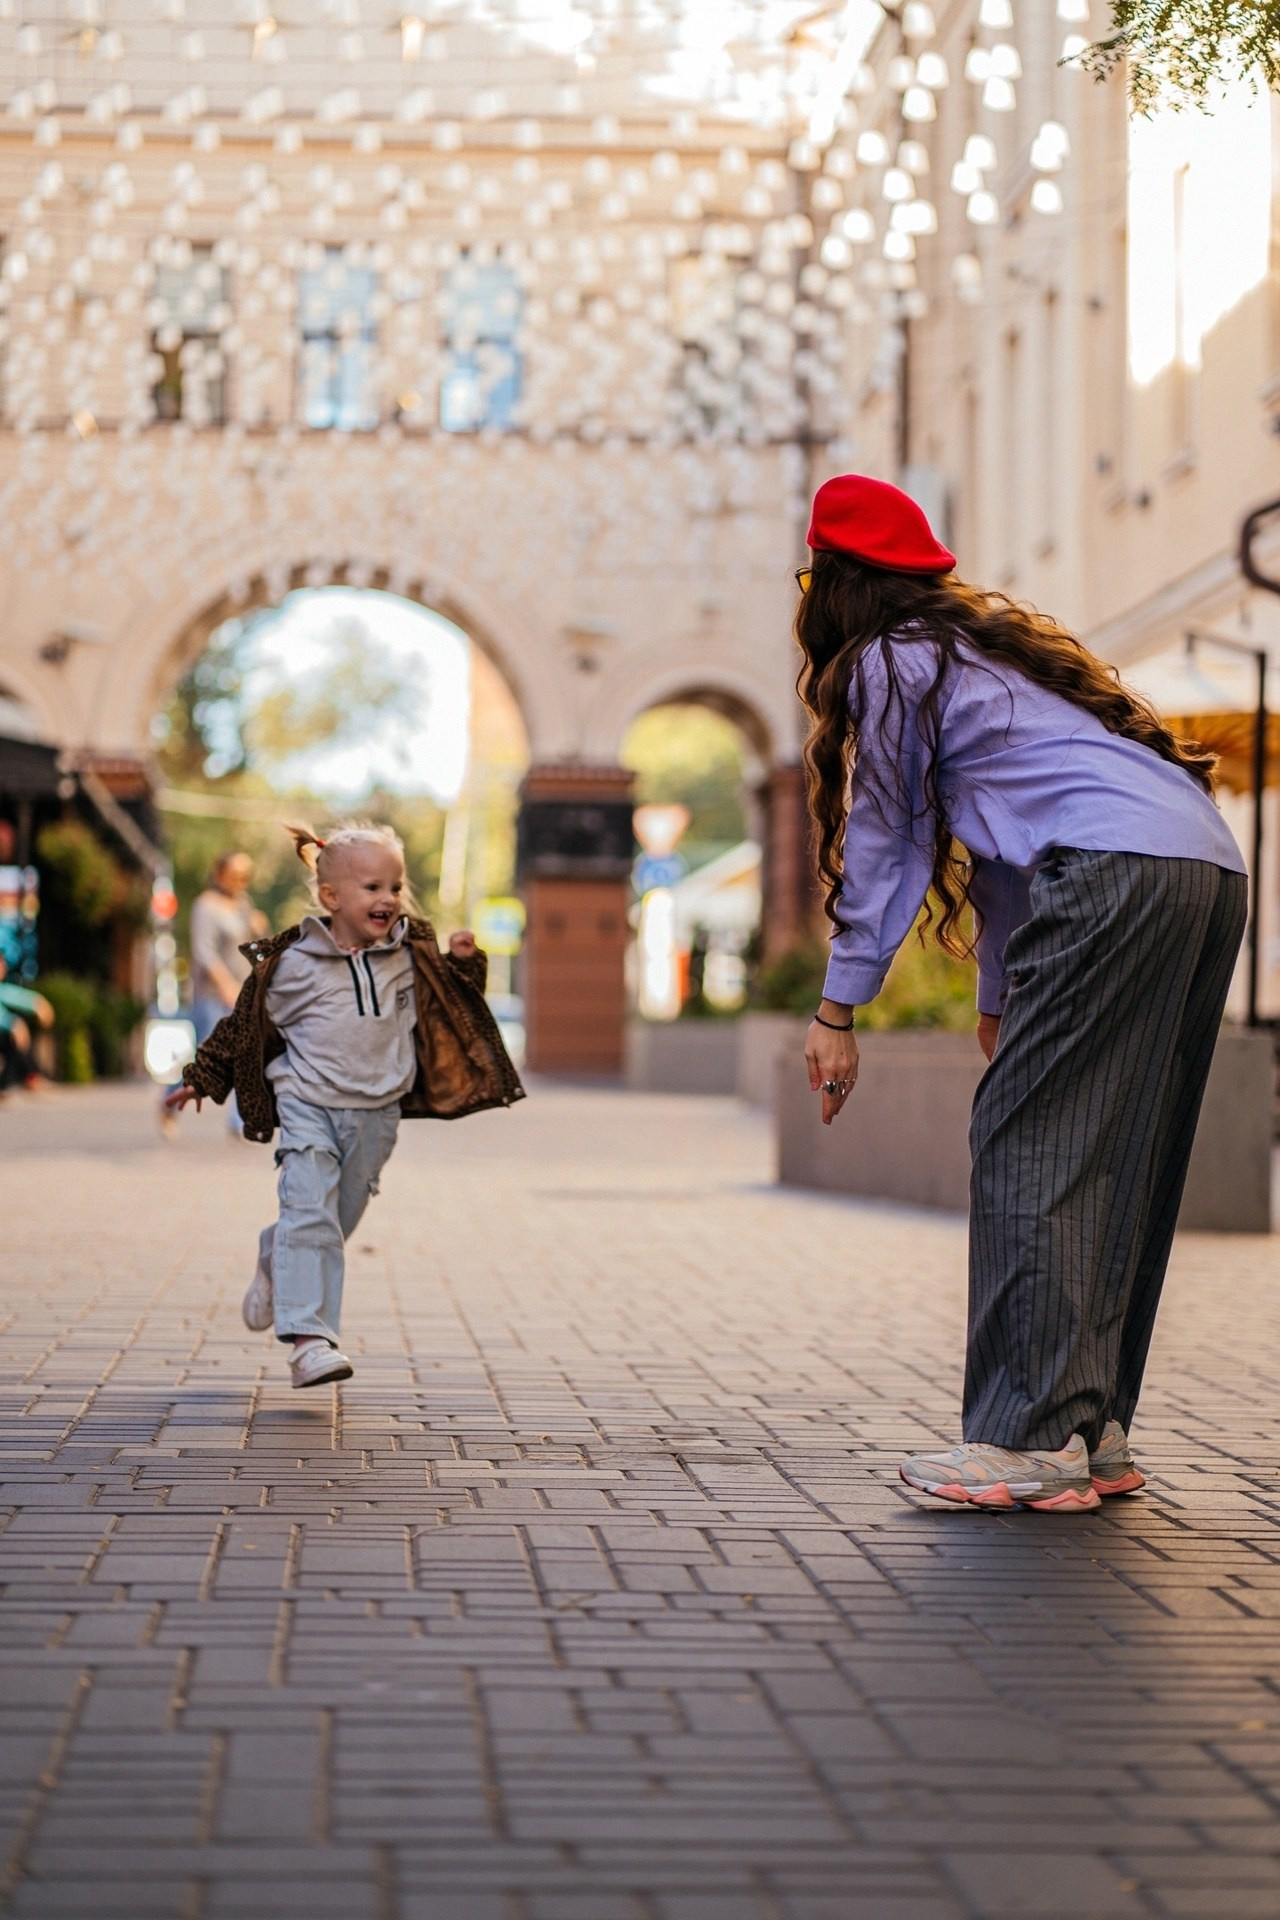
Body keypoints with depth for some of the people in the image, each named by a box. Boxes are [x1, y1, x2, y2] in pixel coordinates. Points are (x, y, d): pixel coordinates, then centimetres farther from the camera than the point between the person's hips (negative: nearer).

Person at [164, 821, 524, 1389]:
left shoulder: (409, 956, 4)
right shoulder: (294, 964, -5)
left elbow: (445, 1010, 15)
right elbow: (246, 1025, 5)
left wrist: (462, 965, -3)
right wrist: (201, 1081, 8)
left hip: (376, 1113, 4)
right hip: (309, 1106, -4)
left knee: (337, 1220, 12)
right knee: (311, 1216, -17)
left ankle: (278, 1262, 44)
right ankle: (309, 1339, -21)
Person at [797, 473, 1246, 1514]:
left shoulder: (889, 664, 7)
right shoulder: (991, 645, 31)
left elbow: (883, 848, 9)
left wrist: (838, 1013, 15)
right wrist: (1000, 1001, 36)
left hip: (1116, 874, -9)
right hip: (1212, 869, 9)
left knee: (1028, 1146, -7)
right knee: (1119, 1159, 10)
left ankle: (1034, 1439, -12)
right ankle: (1095, 1429, 12)